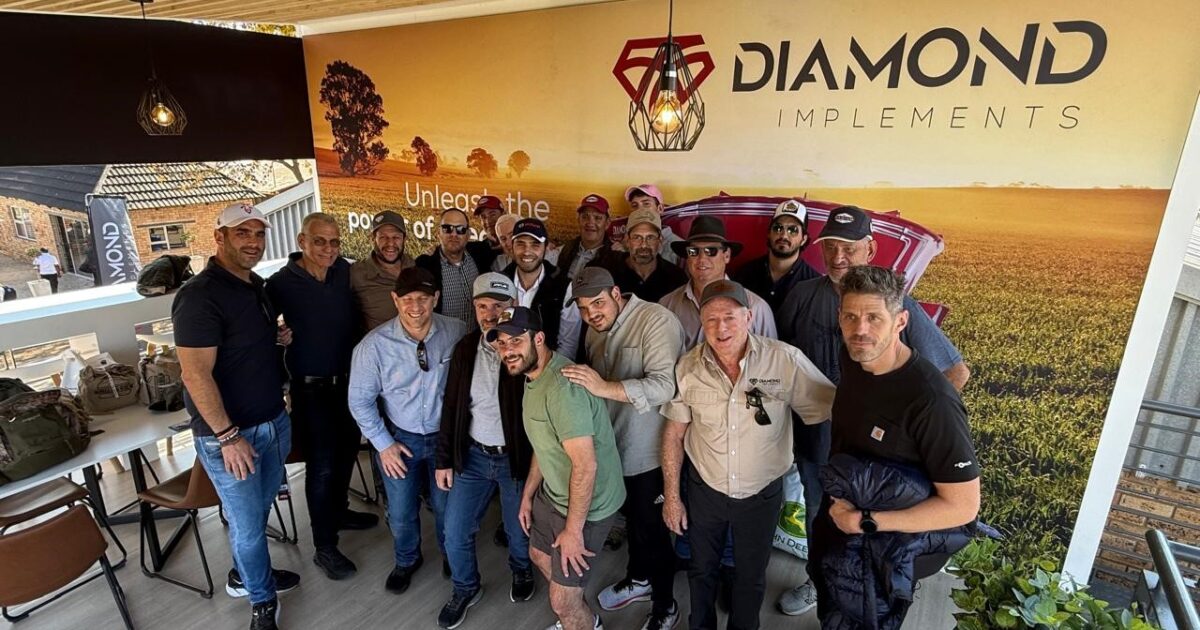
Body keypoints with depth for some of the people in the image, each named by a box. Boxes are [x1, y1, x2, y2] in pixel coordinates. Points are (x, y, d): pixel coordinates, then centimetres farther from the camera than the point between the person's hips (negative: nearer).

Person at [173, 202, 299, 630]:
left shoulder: (256, 285, 6)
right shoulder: (199, 296, -20)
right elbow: (196, 375, -23)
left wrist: (278, 337, 2)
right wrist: (228, 436, -21)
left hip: (275, 421, 8)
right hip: (228, 433, -8)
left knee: (260, 509, 23)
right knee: (246, 522, 9)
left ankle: (244, 574, 46)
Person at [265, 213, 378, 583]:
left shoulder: (345, 272, -3)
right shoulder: (281, 283, -14)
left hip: (349, 379, 5)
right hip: (312, 386, -5)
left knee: (347, 451, 20)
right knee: (322, 465, 1)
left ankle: (338, 511, 44)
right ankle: (325, 548, 16)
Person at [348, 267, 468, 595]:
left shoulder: (457, 332, -20)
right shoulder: (374, 345, -21)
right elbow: (360, 400, -9)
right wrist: (383, 444, -7)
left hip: (446, 435, 1)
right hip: (399, 438, 0)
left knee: (446, 506, 20)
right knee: (401, 513, 18)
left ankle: (450, 553, 51)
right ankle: (407, 560, 50)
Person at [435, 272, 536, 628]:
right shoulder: (465, 348, -2)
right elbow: (451, 406, 4)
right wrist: (444, 459, 6)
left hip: (517, 457, -3)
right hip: (472, 455, 4)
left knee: (519, 532, 16)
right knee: (455, 533, 11)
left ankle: (522, 571, 50)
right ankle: (466, 588, 40)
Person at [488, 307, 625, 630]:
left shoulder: (562, 386, -31)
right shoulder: (533, 377, 3)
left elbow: (585, 465, -30)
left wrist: (573, 530, -21)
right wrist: (528, 494, 16)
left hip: (587, 503, -10)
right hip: (553, 492, 10)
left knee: (562, 600, 2)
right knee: (540, 556, 29)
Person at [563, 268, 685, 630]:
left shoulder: (655, 321, -22)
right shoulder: (595, 329, 5)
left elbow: (665, 384, -34)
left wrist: (605, 388, -42)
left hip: (649, 449, -7)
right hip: (615, 444, 7)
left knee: (652, 529, 9)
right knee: (632, 518, 26)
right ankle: (639, 578, 52)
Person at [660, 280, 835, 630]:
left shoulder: (786, 361, -23)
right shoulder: (688, 367, -15)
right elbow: (674, 433, -4)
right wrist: (671, 496, -1)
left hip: (762, 494, -1)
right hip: (704, 489, 2)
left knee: (751, 577, 23)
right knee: (701, 569, 25)